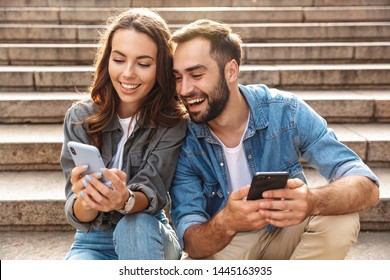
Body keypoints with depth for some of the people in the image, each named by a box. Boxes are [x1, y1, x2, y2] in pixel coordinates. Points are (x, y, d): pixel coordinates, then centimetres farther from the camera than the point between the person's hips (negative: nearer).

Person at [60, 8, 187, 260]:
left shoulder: (172, 122, -12)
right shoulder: (80, 118, -9)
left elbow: (153, 192, -23)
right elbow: (78, 215, -15)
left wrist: (125, 200, -47)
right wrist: (86, 201, -40)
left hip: (148, 240, 0)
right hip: (94, 241, 0)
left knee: (136, 226, -34)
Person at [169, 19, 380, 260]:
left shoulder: (285, 111, -19)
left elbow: (367, 186, -23)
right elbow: (190, 241, -21)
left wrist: (312, 201, -46)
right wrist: (226, 224, -45)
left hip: (285, 232, 1)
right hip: (221, 243, 0)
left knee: (340, 220, -28)